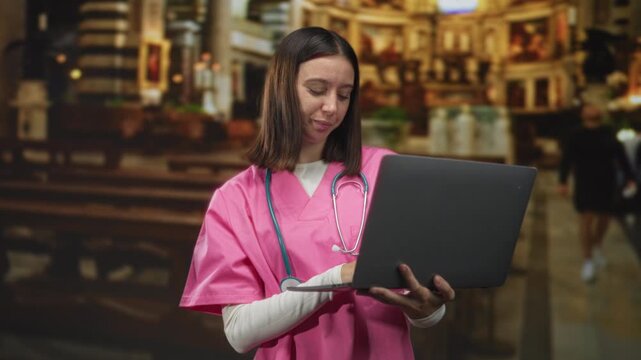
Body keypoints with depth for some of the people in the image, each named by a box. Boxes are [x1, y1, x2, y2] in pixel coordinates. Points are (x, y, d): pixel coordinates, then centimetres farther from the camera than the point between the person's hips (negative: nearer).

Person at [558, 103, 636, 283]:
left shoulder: (608, 134, 3)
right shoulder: (576, 136, -5)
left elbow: (621, 157, 4)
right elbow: (566, 160, -12)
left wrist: (629, 179, -4)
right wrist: (562, 182, -23)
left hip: (606, 182, 3)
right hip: (584, 183, -3)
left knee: (604, 218, 13)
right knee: (586, 219, -7)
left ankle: (596, 247, 42)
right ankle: (588, 263, -1)